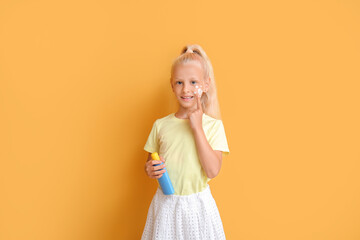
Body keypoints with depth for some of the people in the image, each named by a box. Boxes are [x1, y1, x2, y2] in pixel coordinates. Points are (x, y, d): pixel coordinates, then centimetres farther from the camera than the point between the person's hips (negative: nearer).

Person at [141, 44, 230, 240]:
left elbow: (212, 171, -16)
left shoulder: (213, 125, -7)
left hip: (197, 205, -2)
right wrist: (150, 170, -13)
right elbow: (150, 162, 11)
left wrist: (197, 127, -18)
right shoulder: (161, 125, 0)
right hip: (165, 203, 2)